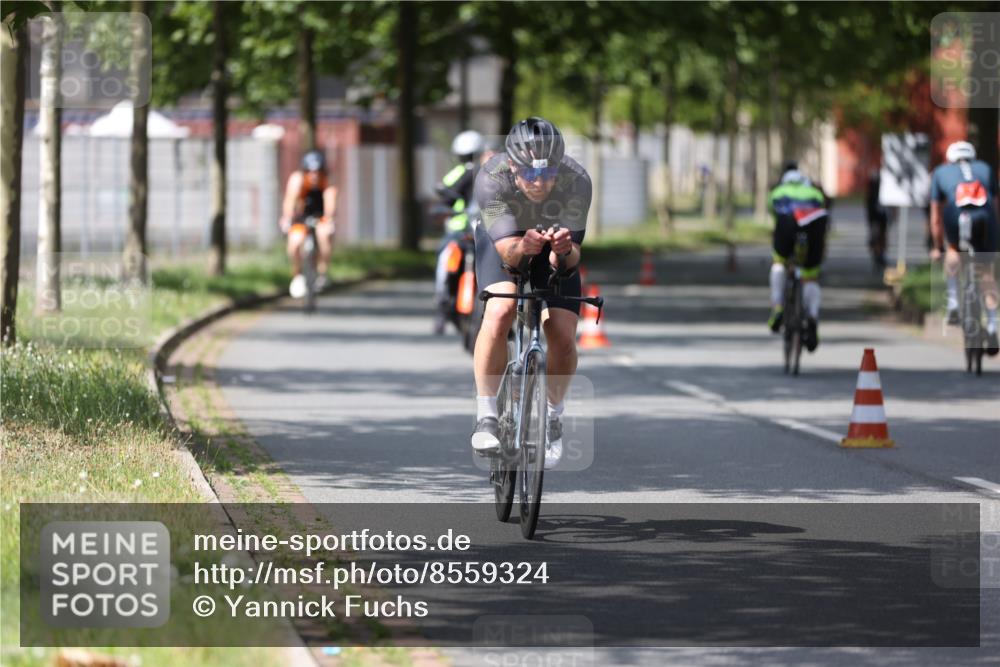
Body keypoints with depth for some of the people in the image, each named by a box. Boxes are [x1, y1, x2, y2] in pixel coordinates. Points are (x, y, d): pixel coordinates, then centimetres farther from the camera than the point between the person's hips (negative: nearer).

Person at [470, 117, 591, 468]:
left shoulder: (576, 181, -34)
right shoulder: (491, 178, -37)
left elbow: (569, 259, -33)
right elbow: (507, 251, -39)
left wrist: (564, 251, -56)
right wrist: (522, 247, -61)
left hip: (553, 244, 1)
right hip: (505, 241, -1)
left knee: (563, 338, -13)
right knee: (499, 312, -29)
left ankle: (554, 416, 17)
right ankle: (486, 416, -14)